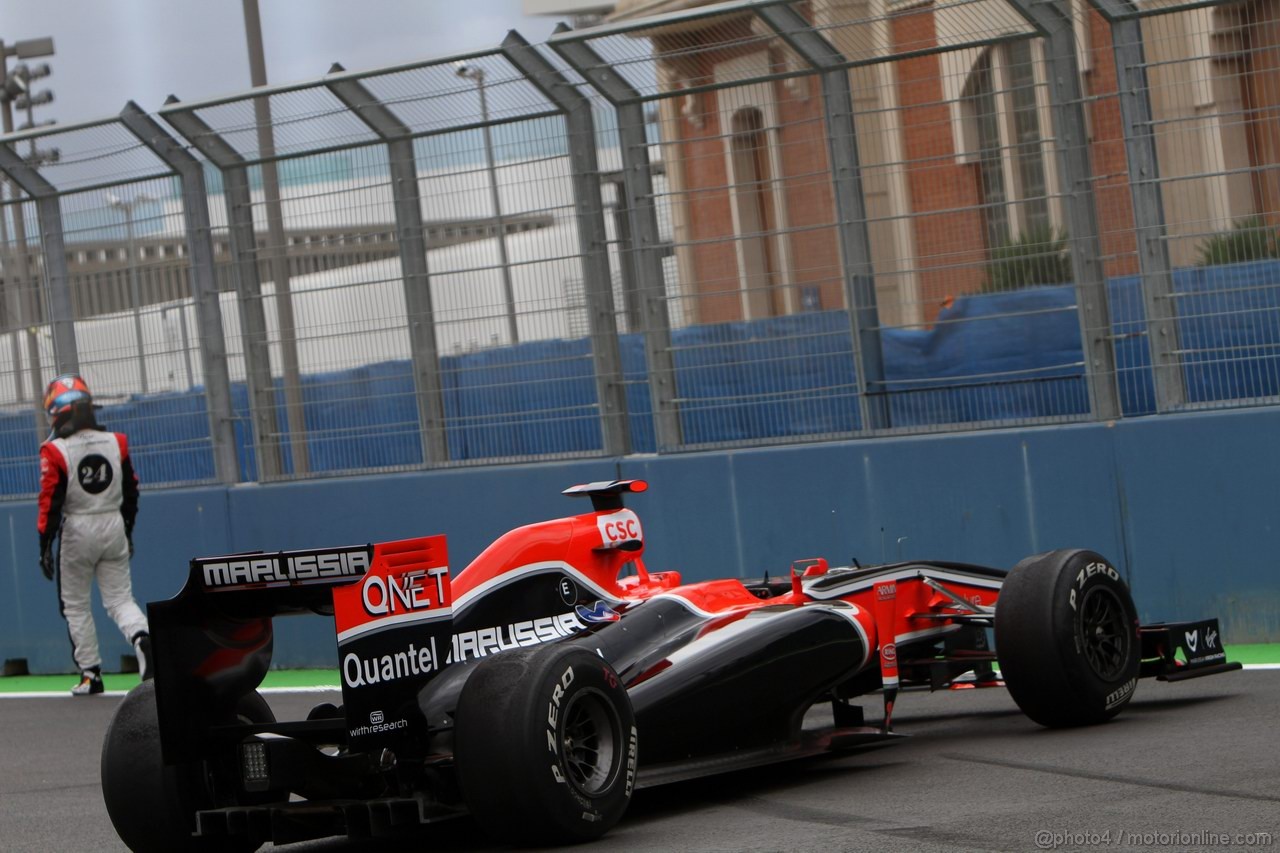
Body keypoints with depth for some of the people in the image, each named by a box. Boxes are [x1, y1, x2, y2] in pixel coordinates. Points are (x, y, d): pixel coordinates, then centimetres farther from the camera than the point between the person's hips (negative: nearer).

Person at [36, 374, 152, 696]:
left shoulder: (55, 452, -12)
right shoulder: (116, 443, 2)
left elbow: (51, 503, -13)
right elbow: (131, 491, 9)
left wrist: (45, 546, -7)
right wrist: (127, 531, 21)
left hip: (77, 531, -3)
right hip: (114, 527, 4)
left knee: (75, 605, 10)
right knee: (120, 599, 9)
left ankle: (91, 674, 10)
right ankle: (143, 638, -21)